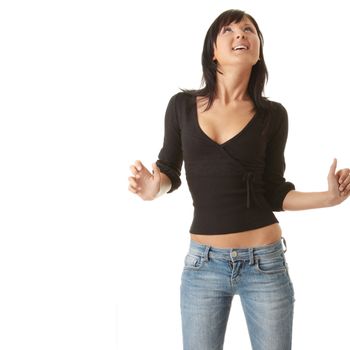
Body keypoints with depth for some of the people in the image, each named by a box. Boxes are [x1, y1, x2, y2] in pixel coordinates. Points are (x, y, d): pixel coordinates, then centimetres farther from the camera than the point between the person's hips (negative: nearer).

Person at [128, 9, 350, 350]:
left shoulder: (272, 114, -2)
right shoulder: (182, 104, -1)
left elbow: (273, 192, 1)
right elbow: (169, 170, 9)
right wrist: (153, 186, -13)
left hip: (265, 261, 0)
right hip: (203, 262, 1)